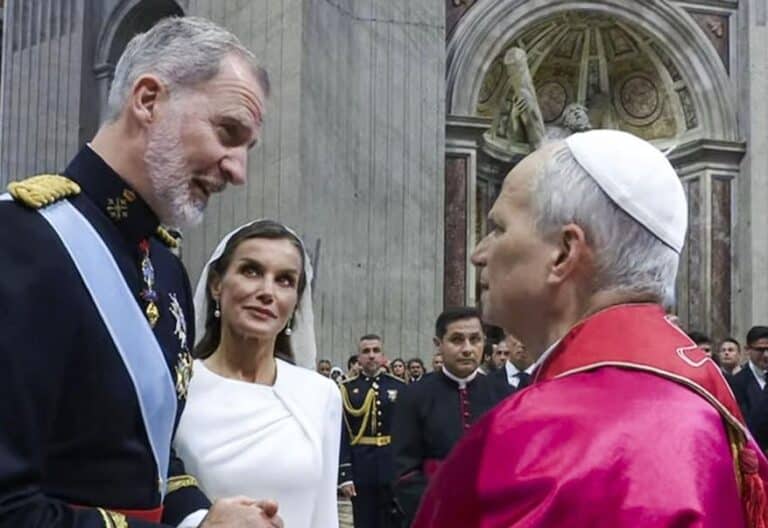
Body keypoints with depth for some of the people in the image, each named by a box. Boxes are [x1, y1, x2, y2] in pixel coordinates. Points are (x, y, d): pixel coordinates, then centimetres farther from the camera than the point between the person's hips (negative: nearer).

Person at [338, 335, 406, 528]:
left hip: (394, 468, 1)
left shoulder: (399, 387, 3)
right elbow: (342, 434, -5)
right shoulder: (347, 389, -1)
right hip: (361, 469, -1)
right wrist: (344, 475, -11)